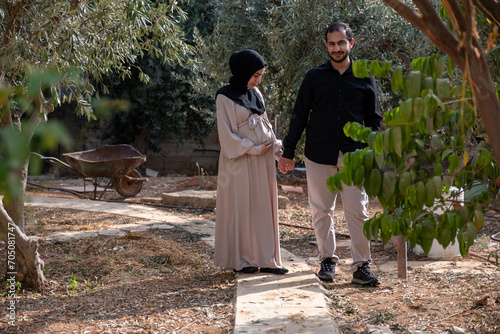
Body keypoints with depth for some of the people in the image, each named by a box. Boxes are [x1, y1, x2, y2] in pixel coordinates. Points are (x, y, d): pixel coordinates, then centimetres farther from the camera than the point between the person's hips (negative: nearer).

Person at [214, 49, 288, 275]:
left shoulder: (255, 93, 12)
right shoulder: (225, 98, -9)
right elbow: (227, 134, -12)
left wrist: (275, 145, 3)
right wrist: (253, 149, -15)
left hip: (262, 162, 7)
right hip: (241, 162, -7)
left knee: (263, 208, 7)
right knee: (240, 209, 0)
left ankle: (265, 259, 13)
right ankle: (240, 260, 11)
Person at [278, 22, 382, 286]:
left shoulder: (364, 78, 8)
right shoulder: (315, 77, 6)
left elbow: (373, 119, 13)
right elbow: (299, 116, 8)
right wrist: (288, 153, 5)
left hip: (353, 155, 0)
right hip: (319, 155, 1)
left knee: (357, 211, -4)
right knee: (321, 212, 6)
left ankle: (361, 266, 2)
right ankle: (327, 260, 20)